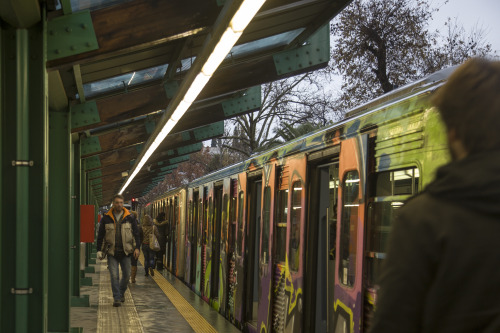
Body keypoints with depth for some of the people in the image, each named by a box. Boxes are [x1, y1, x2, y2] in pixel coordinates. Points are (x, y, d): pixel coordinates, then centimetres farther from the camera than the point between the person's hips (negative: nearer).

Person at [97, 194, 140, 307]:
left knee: (126, 275, 6)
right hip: (111, 252, -1)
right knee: (114, 276, -6)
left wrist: (137, 247, -4)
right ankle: (117, 298, 0)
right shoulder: (106, 218, 2)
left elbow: (136, 233, 6)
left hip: (125, 251, 1)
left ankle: (121, 292, 31)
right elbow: (100, 235, 8)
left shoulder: (129, 217, 3)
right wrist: (99, 250, 4)